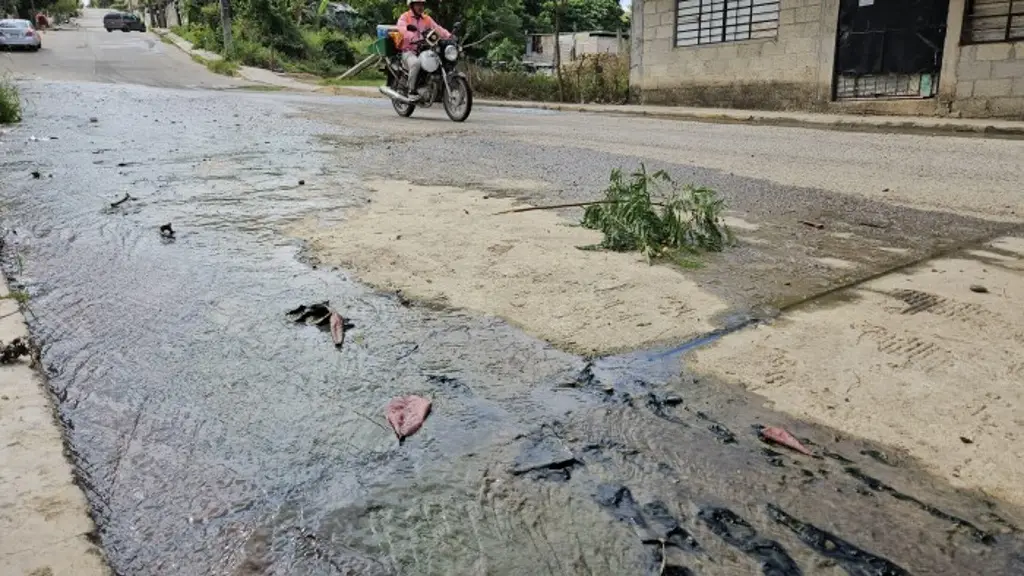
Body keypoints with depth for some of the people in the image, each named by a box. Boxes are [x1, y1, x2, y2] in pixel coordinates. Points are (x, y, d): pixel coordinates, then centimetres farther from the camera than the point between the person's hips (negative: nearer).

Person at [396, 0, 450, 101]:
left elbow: (437, 28, 2)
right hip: (409, 51, -5)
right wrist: (414, 39, -41)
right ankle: (411, 90, -25)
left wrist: (449, 36, -18)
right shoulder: (404, 17, 1)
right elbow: (403, 31, -20)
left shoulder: (427, 19, 17)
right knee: (416, 63, -38)